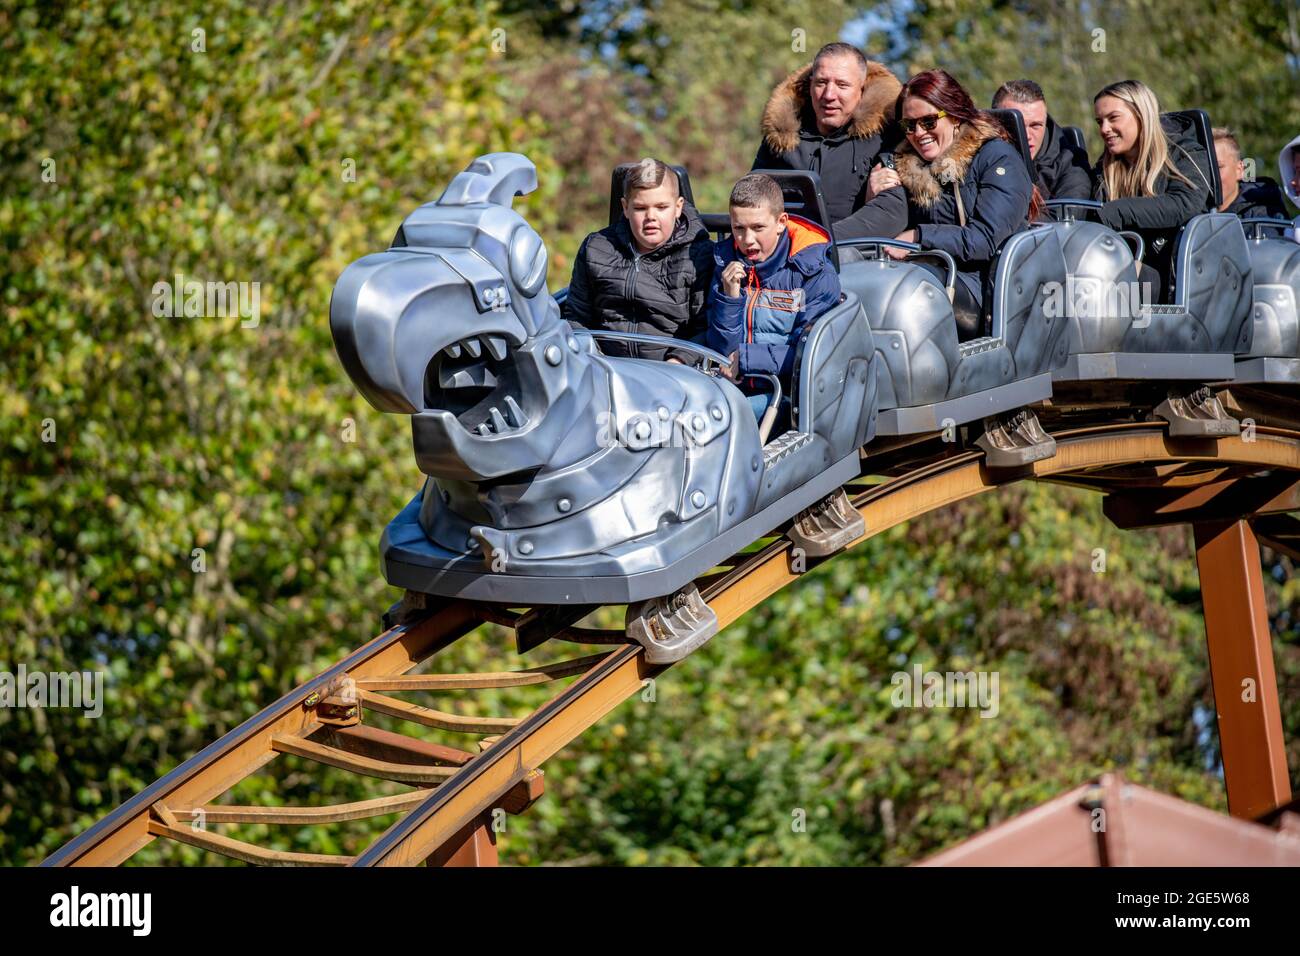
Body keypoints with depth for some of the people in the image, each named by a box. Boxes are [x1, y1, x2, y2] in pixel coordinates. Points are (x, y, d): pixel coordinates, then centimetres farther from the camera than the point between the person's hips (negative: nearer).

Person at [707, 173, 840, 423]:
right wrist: (730, 297, -8)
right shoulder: (726, 263, 11)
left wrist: (745, 358, -7)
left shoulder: (815, 272, -2)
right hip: (733, 391, 3)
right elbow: (722, 349, 7)